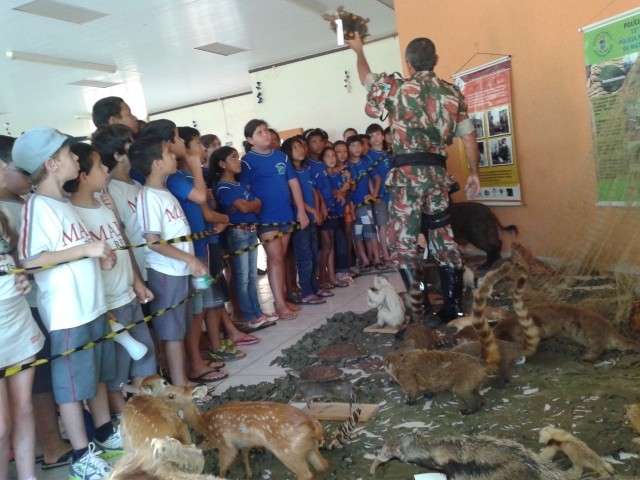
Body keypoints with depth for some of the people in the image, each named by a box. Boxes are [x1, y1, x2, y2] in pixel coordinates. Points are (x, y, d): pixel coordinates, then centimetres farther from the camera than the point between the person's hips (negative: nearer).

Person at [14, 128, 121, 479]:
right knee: (72, 382, 4)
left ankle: (105, 433, 36)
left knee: (98, 374, 20)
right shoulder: (38, 206, -16)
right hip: (66, 313, -9)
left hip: (91, 305, 9)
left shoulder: (63, 202, 11)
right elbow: (30, 260, -24)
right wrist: (87, 249, -23)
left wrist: (99, 259, 3)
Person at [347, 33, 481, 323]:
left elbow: (365, 78, 21)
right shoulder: (451, 93, 11)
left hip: (409, 172, -4)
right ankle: (454, 306, 14)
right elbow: (469, 136, 9)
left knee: (403, 240, 0)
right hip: (438, 172, 5)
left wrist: (358, 50, 38)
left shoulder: (396, 87, 1)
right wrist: (474, 173, 17)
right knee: (444, 239, 10)